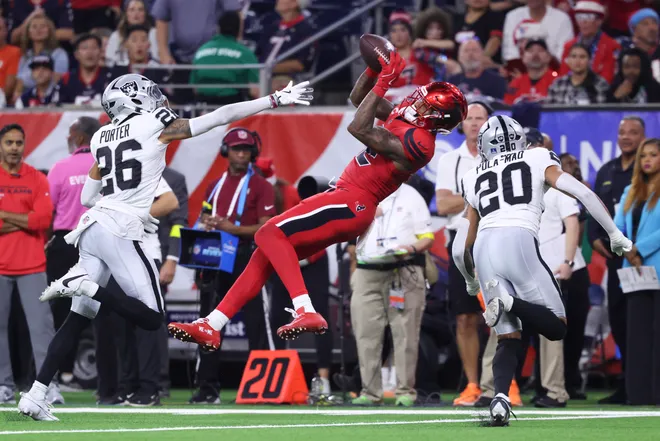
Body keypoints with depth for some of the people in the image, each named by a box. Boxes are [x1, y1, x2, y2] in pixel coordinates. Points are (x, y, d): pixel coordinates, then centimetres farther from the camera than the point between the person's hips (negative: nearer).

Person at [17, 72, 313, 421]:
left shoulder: (103, 138, 17)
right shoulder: (156, 127, 0)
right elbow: (221, 116, 2)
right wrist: (276, 100, 7)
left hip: (92, 225, 7)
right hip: (120, 234, -7)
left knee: (77, 320, 9)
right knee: (151, 319, -4)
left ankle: (35, 395, 0)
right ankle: (85, 285, -19)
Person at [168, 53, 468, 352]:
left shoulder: (418, 142, -18)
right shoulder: (404, 118, 11)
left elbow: (359, 129, -24)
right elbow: (358, 98, 23)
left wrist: (383, 82, -19)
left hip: (350, 204, -10)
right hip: (347, 199, 10)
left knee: (270, 234, -18)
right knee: (267, 255, 8)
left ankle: (306, 312, -29)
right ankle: (211, 327, 8)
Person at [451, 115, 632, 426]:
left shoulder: (476, 181, 27)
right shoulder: (538, 162, 21)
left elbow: (460, 249, 26)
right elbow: (584, 194, 8)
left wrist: (471, 281, 44)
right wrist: (614, 234, 17)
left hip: (485, 250, 3)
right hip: (519, 243, -3)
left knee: (508, 338, 9)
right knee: (556, 327, 6)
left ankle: (500, 397, -18)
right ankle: (510, 302, -23)